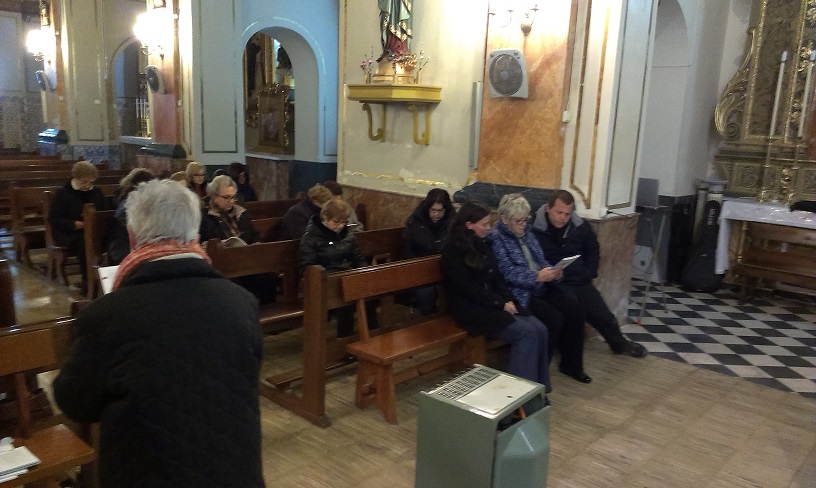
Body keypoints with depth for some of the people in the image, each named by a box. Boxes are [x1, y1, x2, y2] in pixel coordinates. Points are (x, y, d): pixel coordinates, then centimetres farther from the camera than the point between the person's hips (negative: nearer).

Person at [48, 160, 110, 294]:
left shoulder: (97, 193, 16)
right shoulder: (62, 194, 2)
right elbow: (54, 220, -4)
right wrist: (74, 224, -20)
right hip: (68, 234, -3)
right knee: (84, 241, -37)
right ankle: (87, 280, -26)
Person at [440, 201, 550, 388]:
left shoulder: (483, 243, 12)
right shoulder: (453, 250, -11)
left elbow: (497, 276, 11)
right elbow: (468, 288, -17)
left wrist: (508, 300, -6)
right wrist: (501, 304, -16)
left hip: (493, 304, 7)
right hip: (472, 309, -7)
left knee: (540, 329, -12)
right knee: (526, 332, -22)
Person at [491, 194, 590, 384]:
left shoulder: (526, 233, 14)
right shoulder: (495, 238, -10)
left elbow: (541, 260, 16)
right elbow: (508, 273, -19)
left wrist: (552, 271, -5)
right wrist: (537, 276, -28)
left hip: (540, 288, 8)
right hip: (519, 293, -8)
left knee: (574, 309, -10)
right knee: (554, 318, -24)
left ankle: (571, 364, 6)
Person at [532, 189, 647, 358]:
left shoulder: (580, 226, 3)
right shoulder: (534, 229, -13)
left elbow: (593, 249, 20)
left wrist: (590, 273, 10)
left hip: (581, 281, 5)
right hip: (554, 284, -5)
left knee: (605, 317, 10)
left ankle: (620, 344, 40)